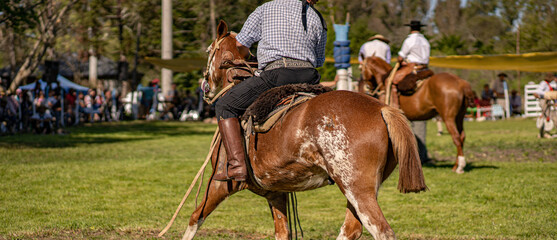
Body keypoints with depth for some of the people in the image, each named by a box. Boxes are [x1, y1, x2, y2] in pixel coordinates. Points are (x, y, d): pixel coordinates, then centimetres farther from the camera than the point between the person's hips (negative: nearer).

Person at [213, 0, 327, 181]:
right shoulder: (318, 20, 21)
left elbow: (241, 43, 11)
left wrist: (246, 60, 34)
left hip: (276, 73, -4)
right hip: (308, 77, 4)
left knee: (225, 107, 4)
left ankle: (237, 165, -12)